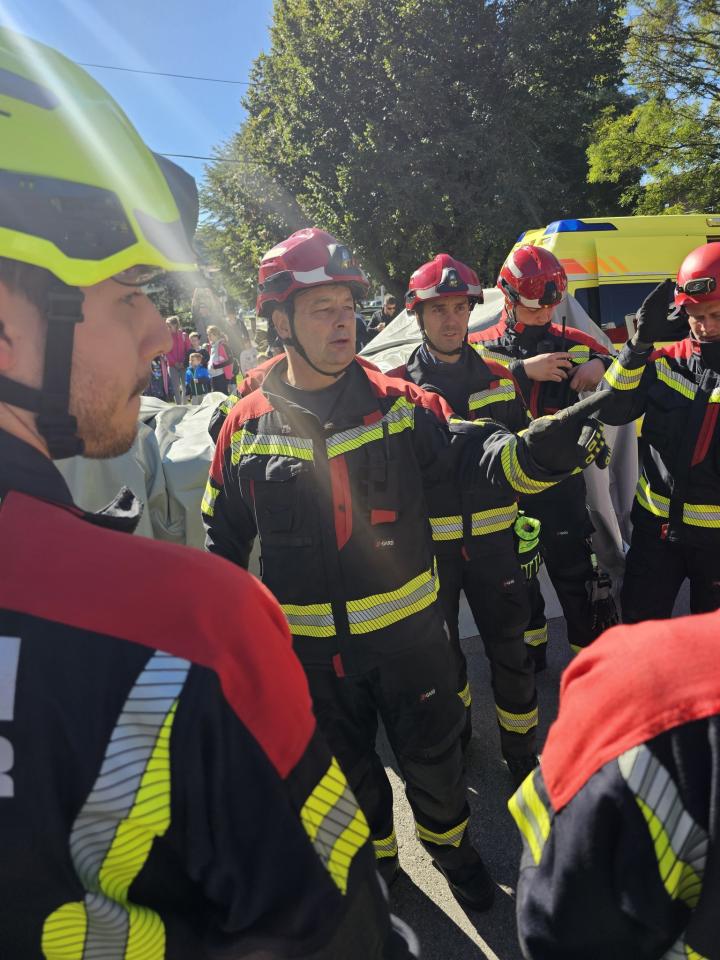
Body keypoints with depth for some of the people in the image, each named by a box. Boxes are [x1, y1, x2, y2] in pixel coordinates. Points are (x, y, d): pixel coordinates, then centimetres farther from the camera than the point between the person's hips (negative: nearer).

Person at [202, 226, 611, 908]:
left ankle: (454, 851, 51)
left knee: (434, 760, 20)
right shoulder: (247, 424, -6)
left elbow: (470, 449, -13)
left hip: (407, 628, 0)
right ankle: (374, 859, 53)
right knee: (347, 772, 23)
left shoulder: (396, 403, -8)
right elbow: (224, 535, 4)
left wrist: (536, 450, -34)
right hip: (311, 647, 1)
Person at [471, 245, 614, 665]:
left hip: (561, 484, -1)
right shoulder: (479, 348, -2)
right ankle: (530, 647, 41)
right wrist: (523, 370, -29)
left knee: (575, 576, 6)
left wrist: (602, 365, -14)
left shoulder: (575, 344, 1)